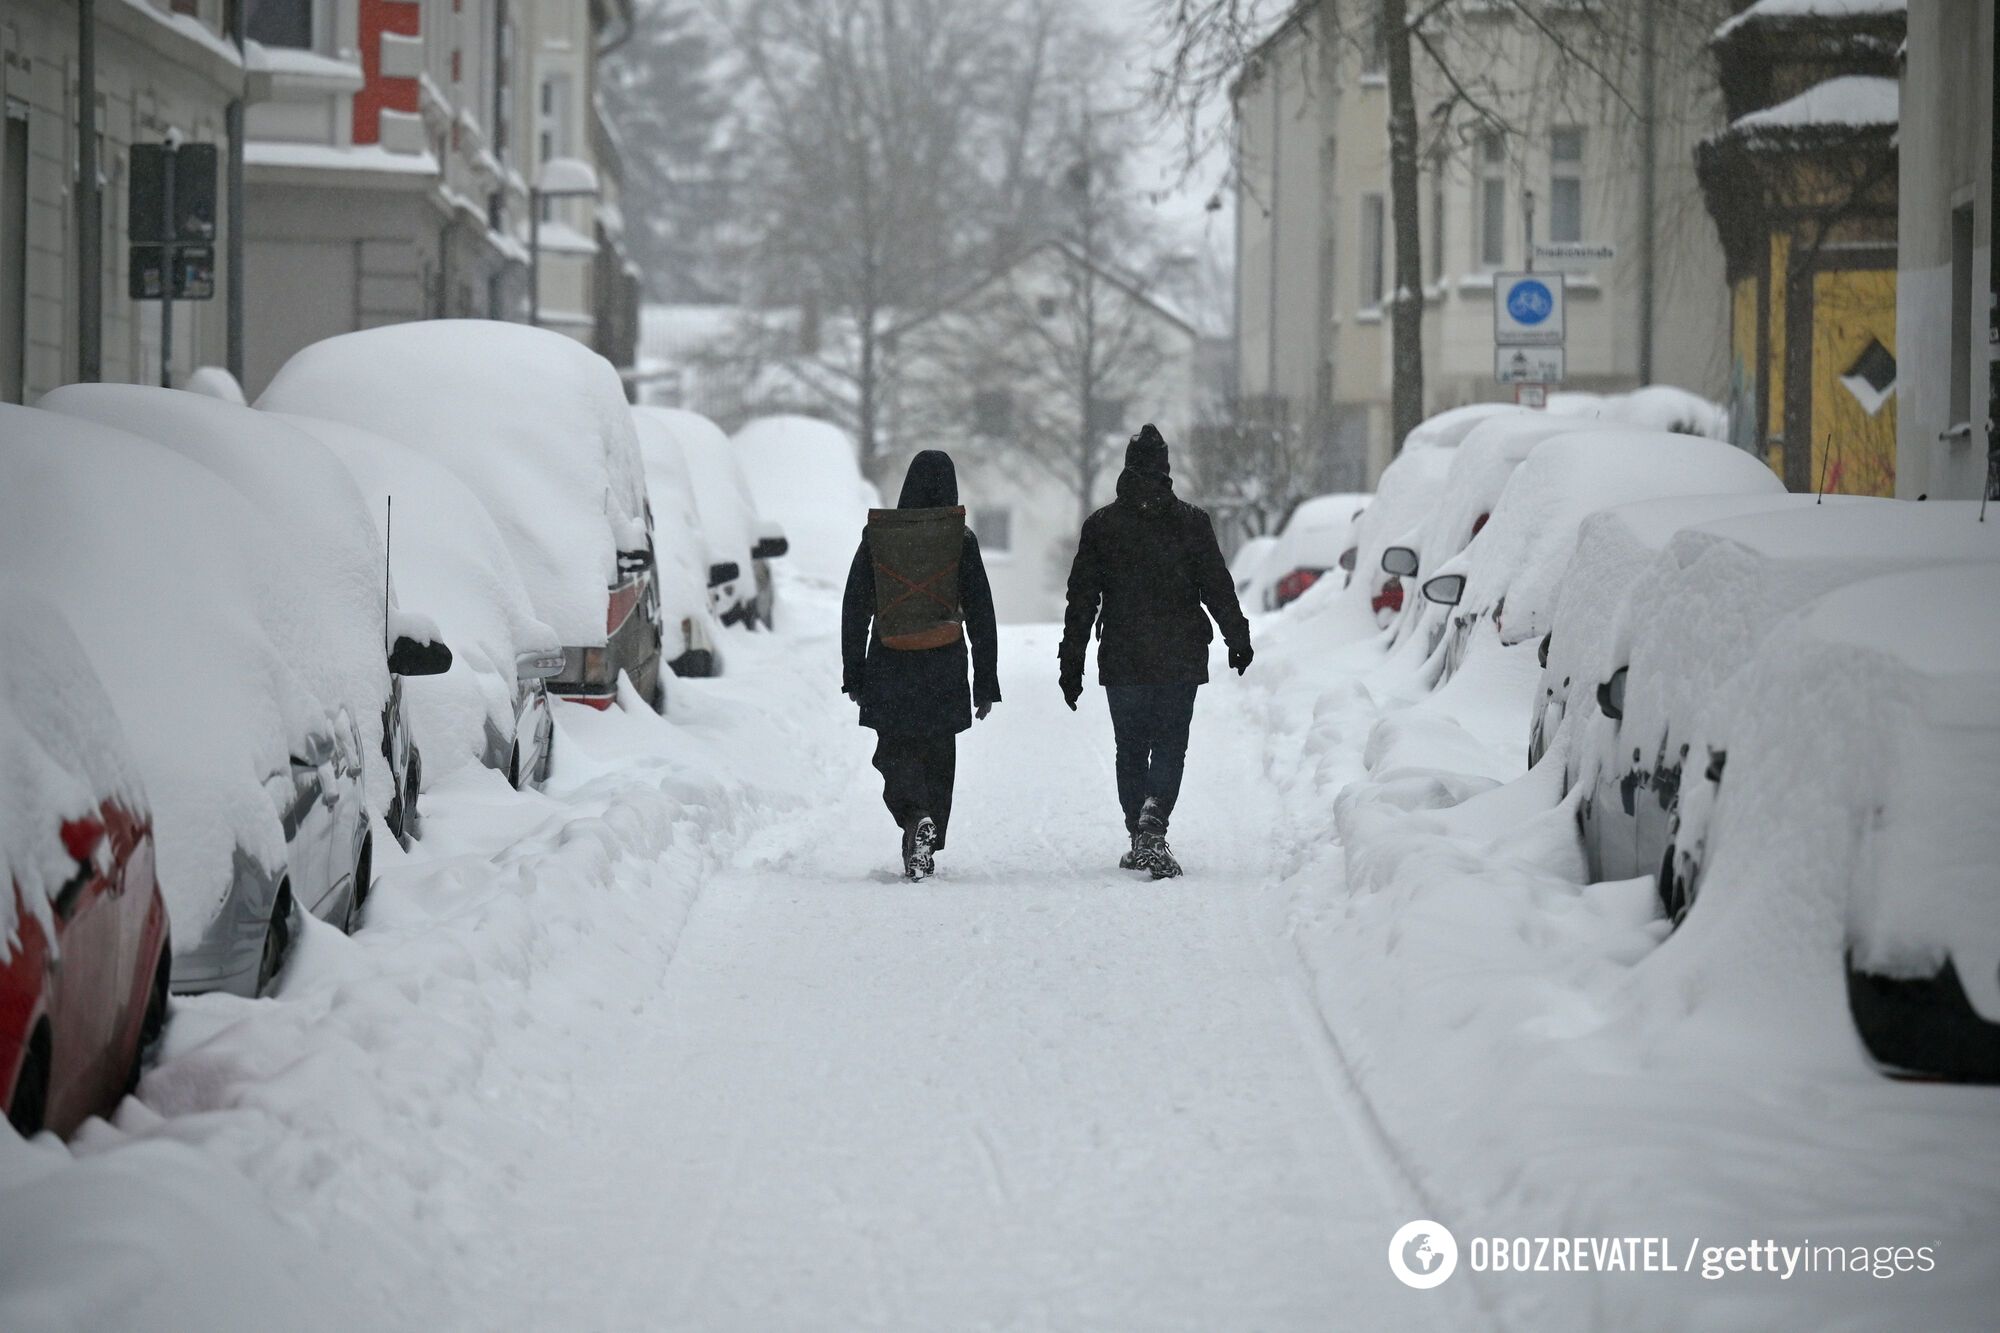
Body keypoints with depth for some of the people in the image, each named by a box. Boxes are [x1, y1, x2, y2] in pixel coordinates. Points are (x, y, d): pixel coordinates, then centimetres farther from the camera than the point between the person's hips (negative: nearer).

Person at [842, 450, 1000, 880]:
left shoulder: (876, 536, 0)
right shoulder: (960, 539, -4)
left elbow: (854, 609, 2)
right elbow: (980, 615, -3)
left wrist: (853, 674, 10)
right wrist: (986, 682, 3)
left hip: (888, 666, 0)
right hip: (943, 669, 0)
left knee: (895, 752, 8)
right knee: (938, 757, 14)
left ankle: (916, 817, -20)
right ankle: (926, 850, 13)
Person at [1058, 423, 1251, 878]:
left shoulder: (1100, 525, 1)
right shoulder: (1192, 521, -2)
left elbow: (1082, 599, 3)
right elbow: (1218, 588, 1)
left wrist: (1071, 665, 7)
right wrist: (1238, 641, 14)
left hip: (1121, 661, 1)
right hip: (1179, 660, -1)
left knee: (1131, 750, 12)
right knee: (1170, 746, 1)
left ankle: (1140, 840, 12)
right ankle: (1153, 822, -23)